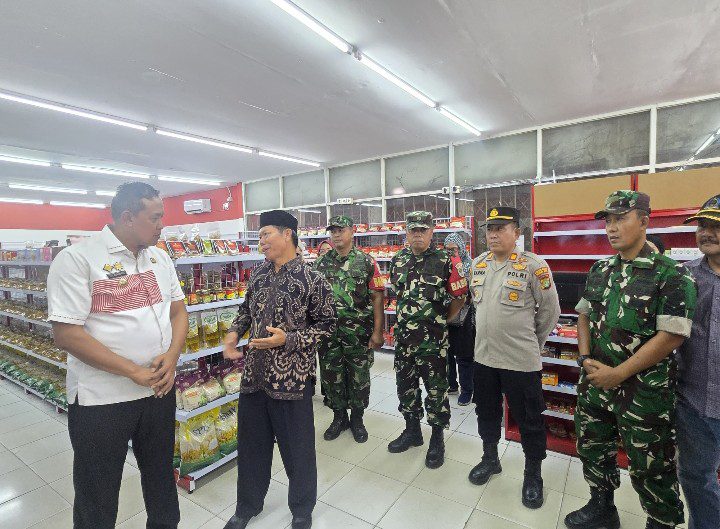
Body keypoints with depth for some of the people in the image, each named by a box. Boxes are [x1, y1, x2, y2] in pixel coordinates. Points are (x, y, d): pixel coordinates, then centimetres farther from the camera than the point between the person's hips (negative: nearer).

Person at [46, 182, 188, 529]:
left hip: (160, 389, 6)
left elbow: (178, 311, 9)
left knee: (161, 476, 24)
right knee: (97, 498, 16)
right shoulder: (77, 259, -13)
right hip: (101, 399, -5)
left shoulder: (160, 258, 5)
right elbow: (65, 332, -17)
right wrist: (134, 372, -19)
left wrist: (172, 356, -9)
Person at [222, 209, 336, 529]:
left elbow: (327, 326, -10)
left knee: (297, 448, 13)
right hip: (254, 374, 6)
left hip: (292, 379, -5)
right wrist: (234, 332, 0)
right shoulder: (258, 275, 5)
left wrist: (288, 339, -20)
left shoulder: (311, 279, -13)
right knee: (251, 443, 21)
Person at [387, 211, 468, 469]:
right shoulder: (398, 260, 5)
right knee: (405, 385, 16)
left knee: (436, 389, 8)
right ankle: (412, 430, 36)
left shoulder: (445, 261, -9)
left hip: (434, 339, -4)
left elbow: (459, 297, -2)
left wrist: (442, 321, 5)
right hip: (403, 337, 5)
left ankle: (437, 438, 27)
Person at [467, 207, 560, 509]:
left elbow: (550, 310, -5)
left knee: (529, 421, 12)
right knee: (487, 412, 21)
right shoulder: (478, 264, 3)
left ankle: (533, 475, 34)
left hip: (522, 361, -5)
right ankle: (490, 459, 43)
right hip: (483, 356, 5)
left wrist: (532, 341, 4)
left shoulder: (533, 266, -14)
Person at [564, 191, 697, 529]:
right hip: (594, 383, 6)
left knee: (651, 468, 11)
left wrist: (617, 374, -18)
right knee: (593, 449, 20)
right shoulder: (599, 271, 6)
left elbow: (671, 336, -17)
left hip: (644, 391, -6)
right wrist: (586, 359, -3)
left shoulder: (672, 275, -12)